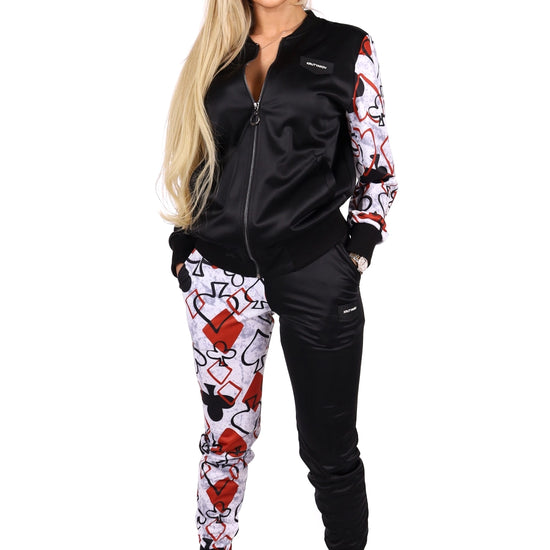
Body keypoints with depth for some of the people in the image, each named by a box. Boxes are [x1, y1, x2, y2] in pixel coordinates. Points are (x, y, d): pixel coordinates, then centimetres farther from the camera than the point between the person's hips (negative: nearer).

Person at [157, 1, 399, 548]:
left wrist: (357, 252, -3)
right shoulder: (215, 51, 13)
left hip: (314, 272, -2)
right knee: (227, 432, 10)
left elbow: (377, 170, 7)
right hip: (221, 271, 2)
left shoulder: (346, 48, 5)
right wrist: (184, 247, 9)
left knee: (329, 448, 4)